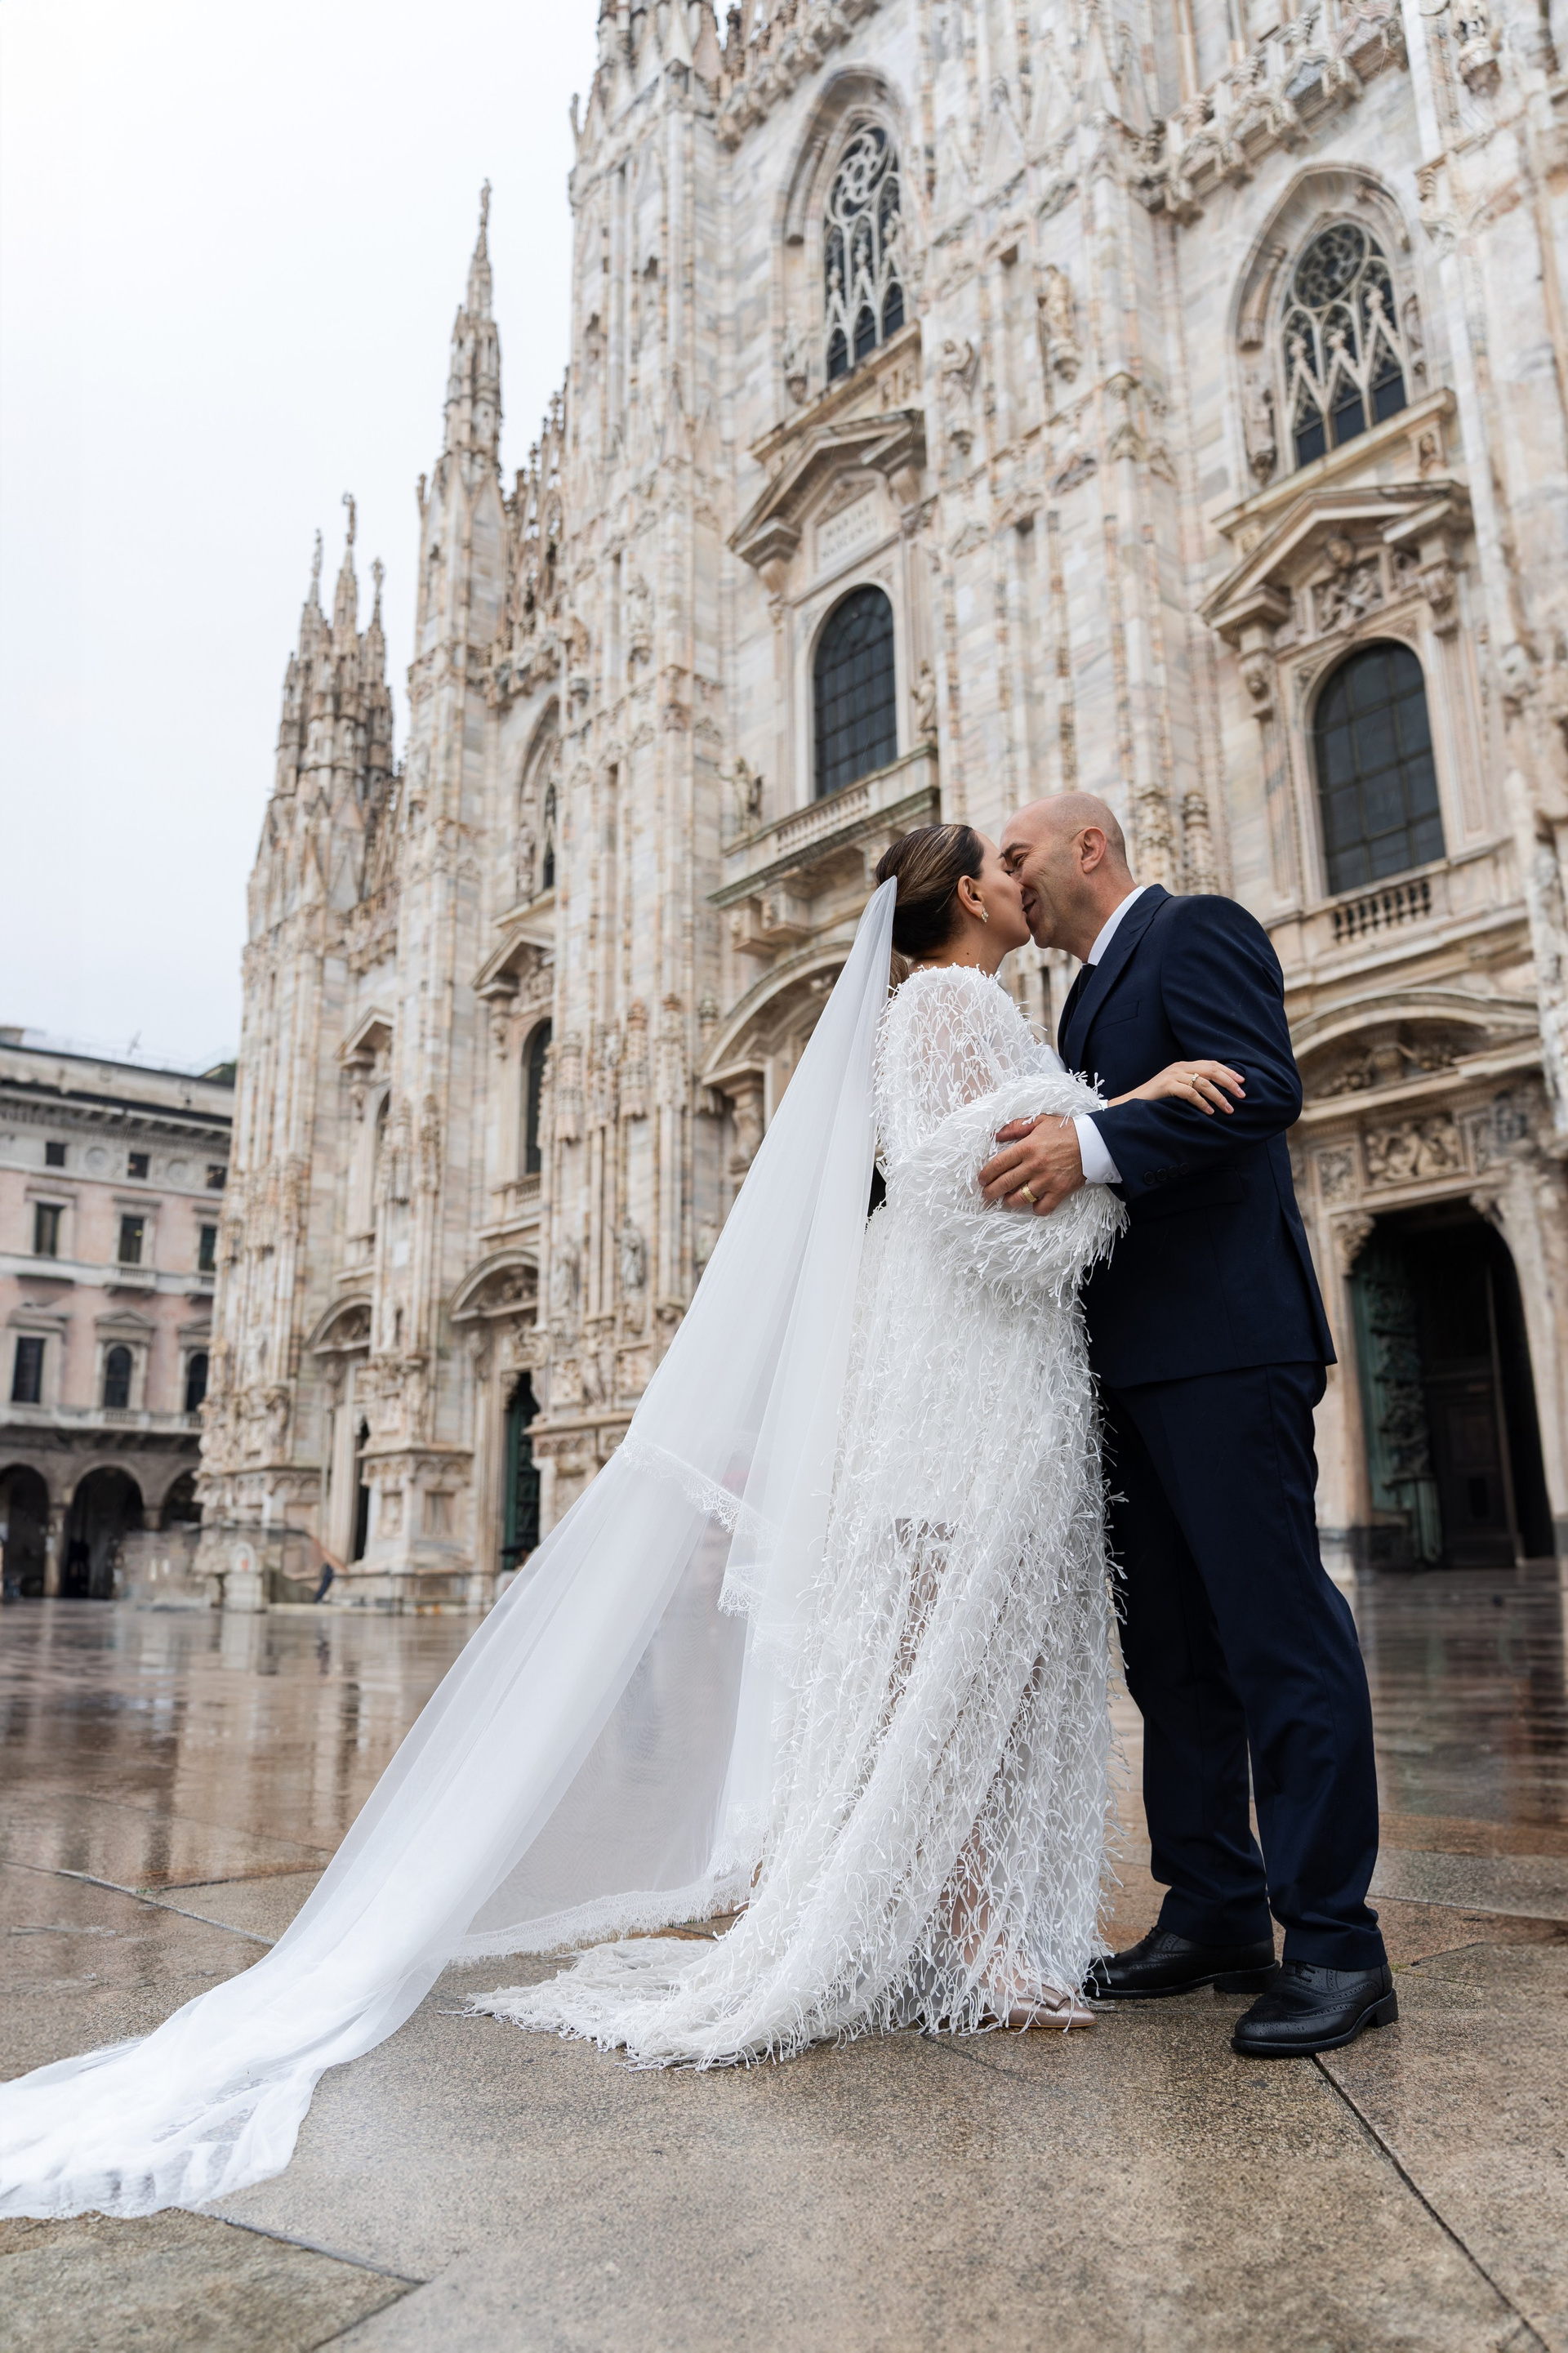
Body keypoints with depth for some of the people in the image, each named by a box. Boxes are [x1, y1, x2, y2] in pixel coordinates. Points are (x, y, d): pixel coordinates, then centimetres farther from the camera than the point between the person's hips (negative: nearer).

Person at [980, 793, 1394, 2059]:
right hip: (1138, 1363, 10)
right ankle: (1215, 1915, 21)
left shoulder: (1198, 930, -1)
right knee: (1172, 1647, 11)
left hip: (1224, 1347, -10)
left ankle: (1336, 1942, 3)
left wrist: (1091, 1146, -27)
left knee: (1278, 1632, -6)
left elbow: (1263, 1087, -19)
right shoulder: (1091, 992, 26)